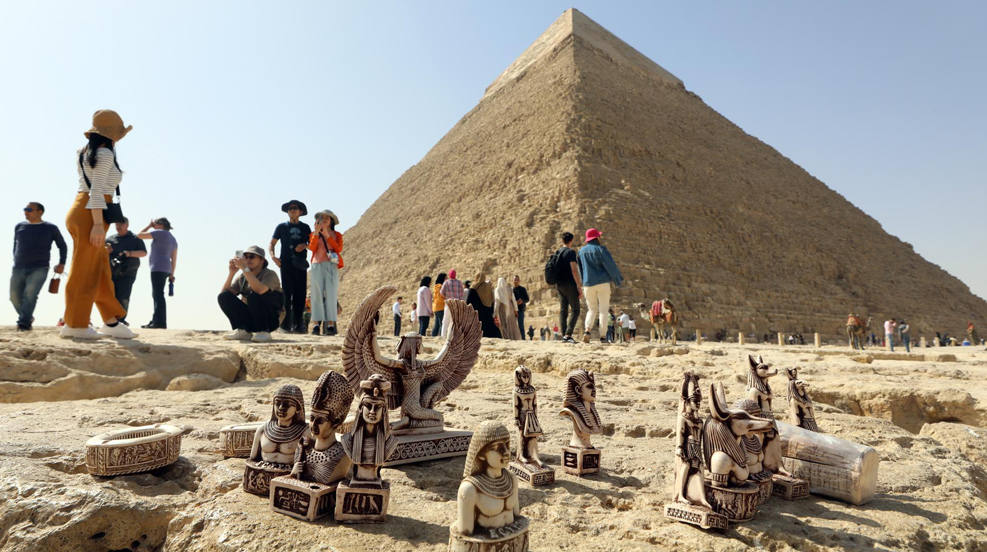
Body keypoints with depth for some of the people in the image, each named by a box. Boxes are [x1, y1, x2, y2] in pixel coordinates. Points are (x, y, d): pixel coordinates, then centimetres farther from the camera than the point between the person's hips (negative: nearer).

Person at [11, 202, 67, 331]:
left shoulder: (50, 228, 3)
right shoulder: (19, 226, 12)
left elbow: (62, 246, 12)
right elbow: (16, 245, 25)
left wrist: (61, 264, 2)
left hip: (39, 269, -4)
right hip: (19, 269, 4)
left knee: (30, 294, -23)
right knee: (15, 297, -2)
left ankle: (23, 323, -24)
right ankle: (28, 317, 22)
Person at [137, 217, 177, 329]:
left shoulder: (160, 233, -4)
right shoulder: (173, 239, 21)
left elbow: (140, 235, 0)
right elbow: (174, 258, 17)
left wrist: (149, 226, 13)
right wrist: (172, 274, 17)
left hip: (158, 268, -10)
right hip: (166, 269, 10)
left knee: (158, 295, -14)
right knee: (156, 295, 13)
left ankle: (160, 322, -19)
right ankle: (155, 321, 14)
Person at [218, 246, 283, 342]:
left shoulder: (270, 274, -12)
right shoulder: (242, 276, 6)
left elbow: (260, 290, -34)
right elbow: (225, 293, -4)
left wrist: (245, 268, -29)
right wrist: (231, 273, -13)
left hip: (270, 321, -5)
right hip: (249, 318, 5)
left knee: (254, 295, -32)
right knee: (224, 296, -10)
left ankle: (263, 332, -19)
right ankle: (243, 331, -8)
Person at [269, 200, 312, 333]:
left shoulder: (305, 227, 17)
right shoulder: (281, 227, 13)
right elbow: (271, 244, 14)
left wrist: (304, 245, -5)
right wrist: (273, 256, -5)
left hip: (300, 265, 1)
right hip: (286, 264, -1)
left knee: (300, 294, -2)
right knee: (287, 293, -8)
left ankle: (298, 324, 2)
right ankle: (286, 323, -7)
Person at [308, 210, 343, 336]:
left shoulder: (337, 235, 16)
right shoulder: (314, 234, 18)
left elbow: (339, 249, -3)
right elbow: (312, 248, -1)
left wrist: (327, 235, -7)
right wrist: (316, 232, -10)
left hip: (332, 266, -1)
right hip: (317, 265, 1)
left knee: (331, 294, -10)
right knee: (317, 294, -7)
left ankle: (331, 325, -12)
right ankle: (316, 324, -10)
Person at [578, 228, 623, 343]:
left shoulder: (581, 251, 9)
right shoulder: (600, 249, -6)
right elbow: (610, 265, -7)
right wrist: (619, 279, 4)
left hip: (588, 284, 4)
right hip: (603, 282, -4)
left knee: (592, 309, 13)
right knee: (603, 310, 2)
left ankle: (587, 330, -10)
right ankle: (602, 337, -2)